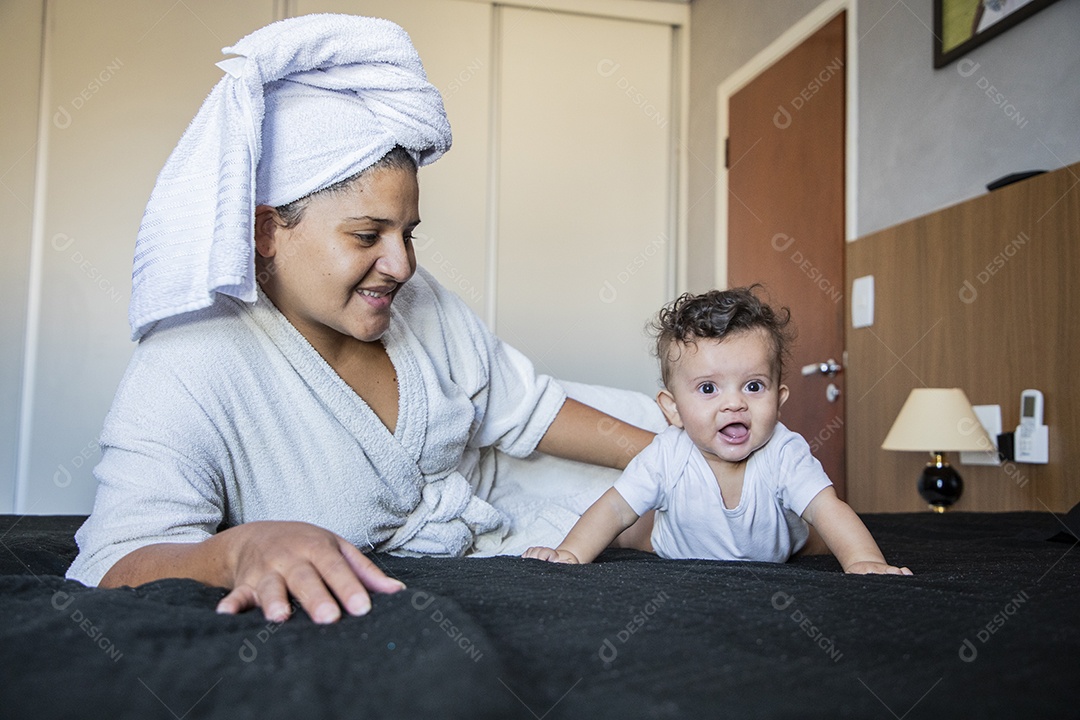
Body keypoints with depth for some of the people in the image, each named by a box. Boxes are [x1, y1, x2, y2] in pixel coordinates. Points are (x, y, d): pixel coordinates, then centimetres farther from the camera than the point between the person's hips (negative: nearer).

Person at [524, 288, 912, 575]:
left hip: (771, 556, 1)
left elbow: (827, 509, -40)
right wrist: (571, 553, -48)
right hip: (682, 559, 0)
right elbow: (615, 509, -33)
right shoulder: (667, 458, -37)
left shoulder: (785, 454, -36)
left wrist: (864, 560, -58)